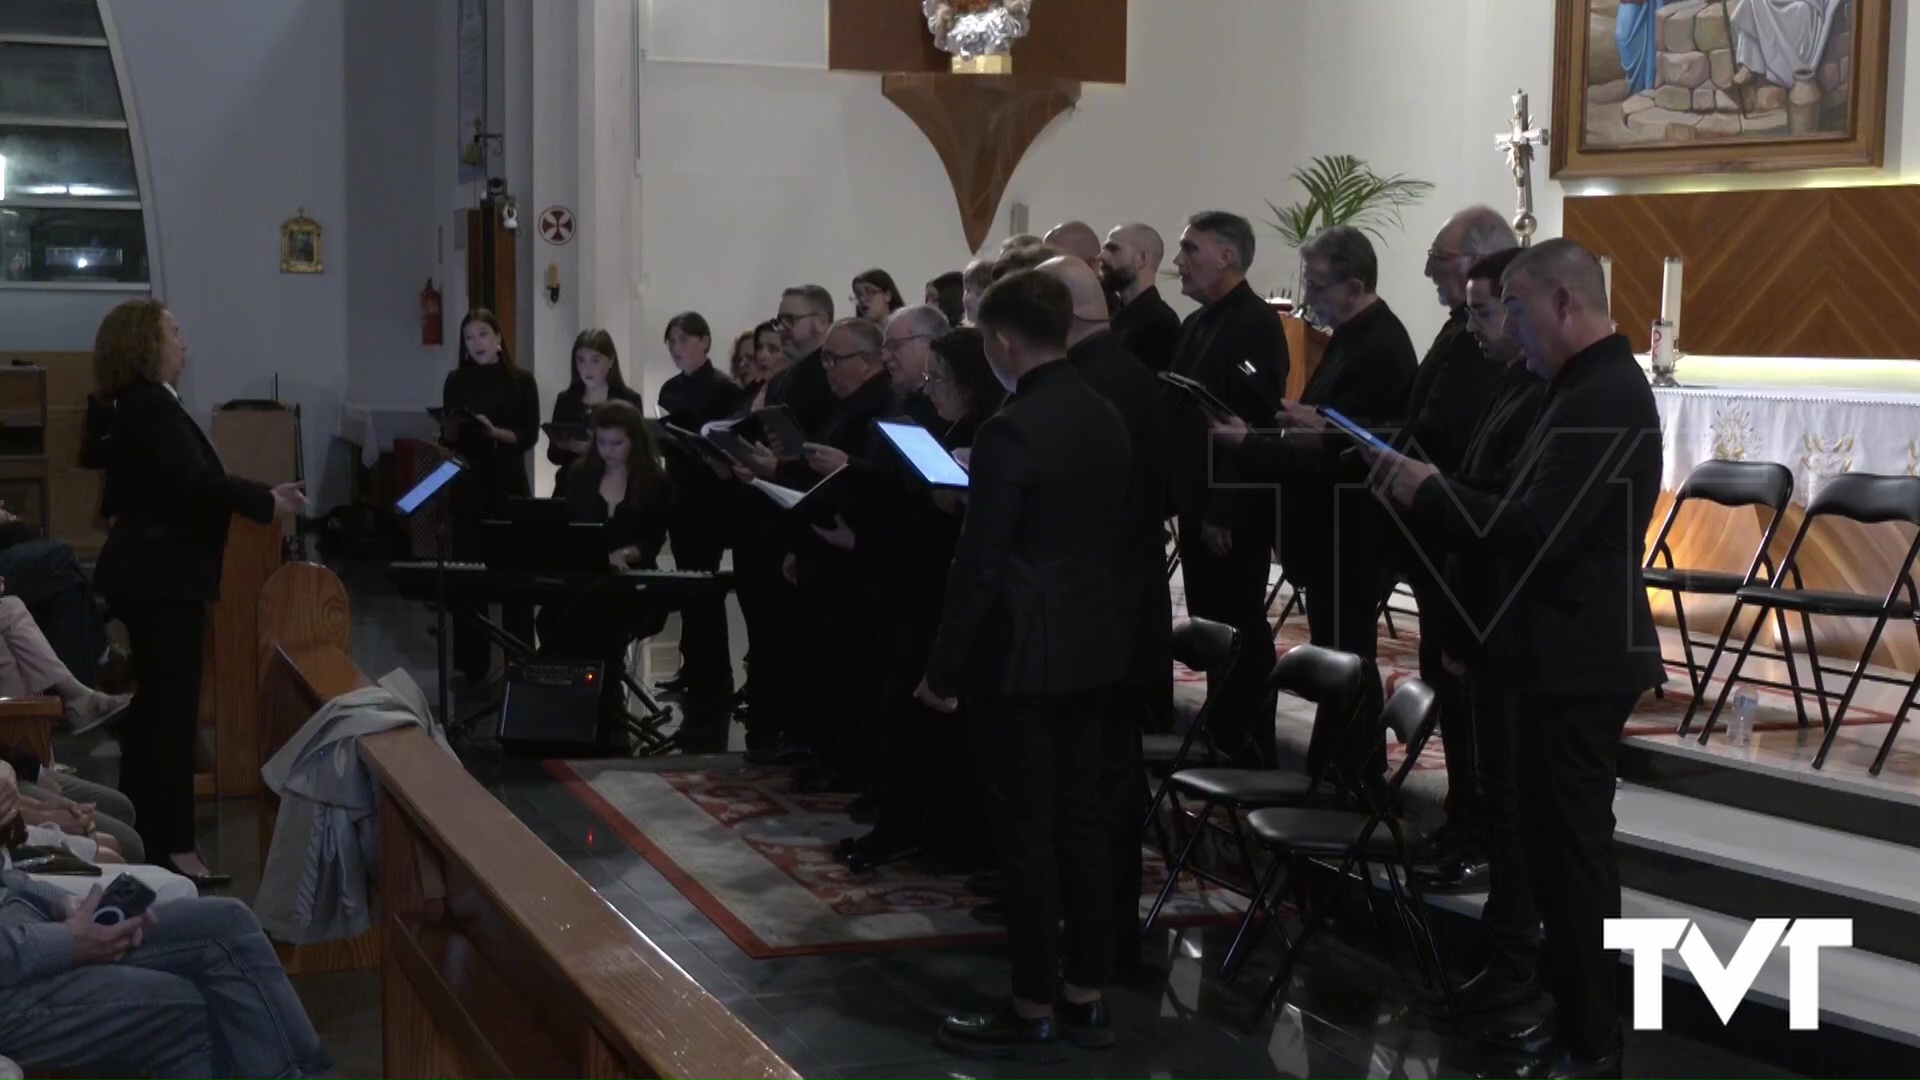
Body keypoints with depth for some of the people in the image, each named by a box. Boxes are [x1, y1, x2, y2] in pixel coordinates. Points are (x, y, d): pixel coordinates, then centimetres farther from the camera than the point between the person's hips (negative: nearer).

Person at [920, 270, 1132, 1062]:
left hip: (1023, 657, -8)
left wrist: (943, 669, -9)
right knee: (1083, 824, 13)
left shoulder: (1010, 431, -17)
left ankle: (1034, 1012, 7)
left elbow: (978, 566, -17)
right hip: (1094, 649, 8)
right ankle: (1087, 998, 20)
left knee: (1027, 834, 0)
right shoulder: (1106, 418, 7)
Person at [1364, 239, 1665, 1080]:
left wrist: (1430, 492, -15)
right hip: (1562, 650, 10)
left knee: (1571, 847, -3)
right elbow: (1533, 513, 15)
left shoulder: (1604, 398, -20)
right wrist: (1432, 489, 4)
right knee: (1557, 841, 16)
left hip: (1576, 661, -10)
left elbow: (1535, 530, -26)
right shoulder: (1588, 385, 14)